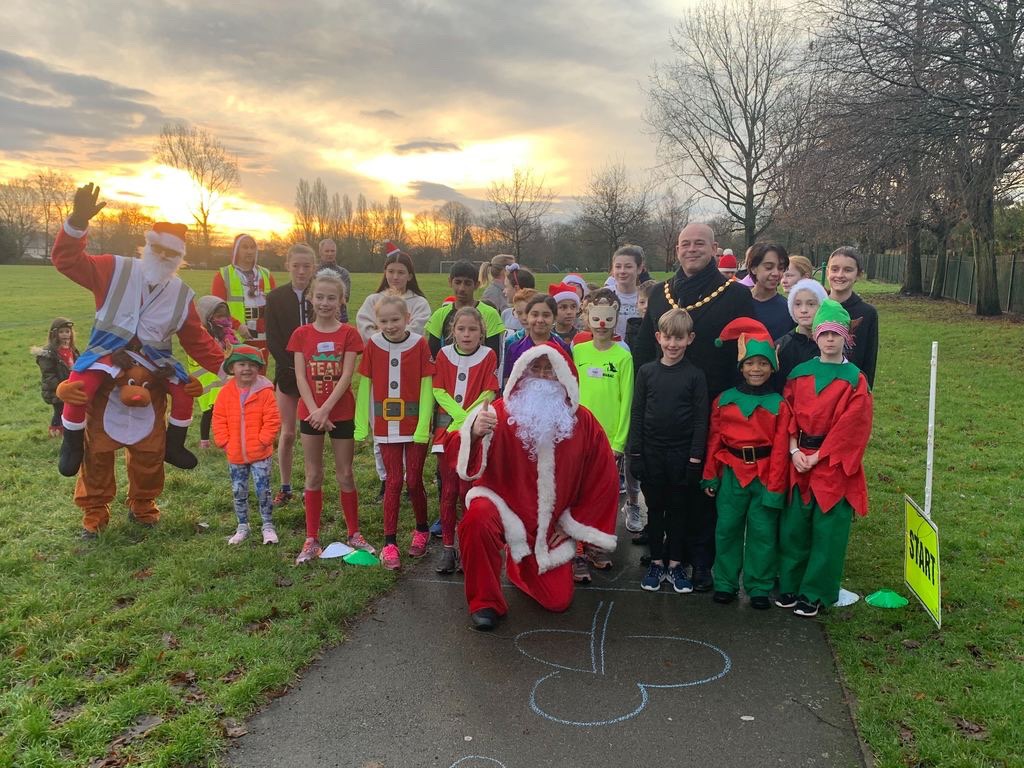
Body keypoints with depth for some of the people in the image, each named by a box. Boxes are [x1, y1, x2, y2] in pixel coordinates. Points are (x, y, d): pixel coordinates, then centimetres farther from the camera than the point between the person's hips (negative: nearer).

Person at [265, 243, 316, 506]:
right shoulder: (276, 297, 0)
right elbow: (272, 339, -1)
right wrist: (293, 367, -10)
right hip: (287, 373, 1)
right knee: (287, 433, 6)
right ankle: (285, 487, 20)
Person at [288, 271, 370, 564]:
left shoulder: (348, 334, -4)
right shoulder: (302, 334, 1)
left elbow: (346, 377, -11)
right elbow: (301, 378, -4)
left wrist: (325, 410, -18)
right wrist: (315, 411, -14)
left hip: (341, 413, -1)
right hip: (310, 413, 1)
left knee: (345, 474, 7)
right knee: (314, 476, 8)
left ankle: (354, 534, 21)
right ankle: (312, 540, 17)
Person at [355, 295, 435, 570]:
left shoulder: (420, 344, -8)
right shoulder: (372, 345, -3)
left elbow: (426, 387, -8)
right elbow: (364, 385, -1)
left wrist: (424, 426, -13)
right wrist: (362, 424, -3)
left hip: (415, 426, -1)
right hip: (386, 426, 1)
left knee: (414, 481, 7)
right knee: (393, 482, 6)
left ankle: (422, 530, 31)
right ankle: (390, 543, 14)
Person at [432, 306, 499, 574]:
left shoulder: (488, 355, -2)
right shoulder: (444, 354, 4)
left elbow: (488, 394, -6)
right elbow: (439, 391, -1)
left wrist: (465, 420, -13)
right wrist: (461, 415, -14)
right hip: (447, 429, 2)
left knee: (467, 490, -2)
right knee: (448, 490, 4)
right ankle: (448, 547, 13)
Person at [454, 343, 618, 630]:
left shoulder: (582, 422, -7)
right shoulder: (501, 412, -17)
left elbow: (603, 477, 4)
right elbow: (461, 457, -27)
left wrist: (576, 525, 4)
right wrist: (473, 433, -50)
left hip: (550, 526, 3)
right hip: (504, 506, -3)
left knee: (558, 600, 3)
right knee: (478, 517, -37)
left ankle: (523, 566, 39)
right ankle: (486, 602, -12)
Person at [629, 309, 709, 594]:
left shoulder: (695, 375, -3)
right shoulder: (646, 372, 1)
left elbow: (701, 419, -3)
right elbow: (636, 414, 2)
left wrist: (695, 458, -8)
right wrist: (635, 453, -2)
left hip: (682, 453, -1)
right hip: (651, 452, 1)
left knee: (679, 509, 10)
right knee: (655, 508, 11)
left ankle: (675, 563, 22)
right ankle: (656, 562, 23)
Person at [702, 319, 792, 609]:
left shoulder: (779, 405, -2)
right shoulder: (724, 400, 3)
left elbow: (780, 450, -4)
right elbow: (714, 441, 5)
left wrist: (775, 488, -8)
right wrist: (710, 476, 5)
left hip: (765, 477, -1)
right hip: (731, 475, 1)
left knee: (763, 533, 6)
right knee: (727, 529, 8)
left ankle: (760, 588, 20)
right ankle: (725, 584, 23)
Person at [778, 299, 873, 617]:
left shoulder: (855, 380, -4)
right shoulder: (799, 374, 6)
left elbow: (850, 427, -10)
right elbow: (787, 416, 5)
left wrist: (817, 456, -13)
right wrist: (794, 451, -9)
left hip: (834, 464, -3)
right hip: (799, 461, 3)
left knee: (827, 530, 3)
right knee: (793, 527, 8)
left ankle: (815, 593, 16)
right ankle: (790, 585, 23)